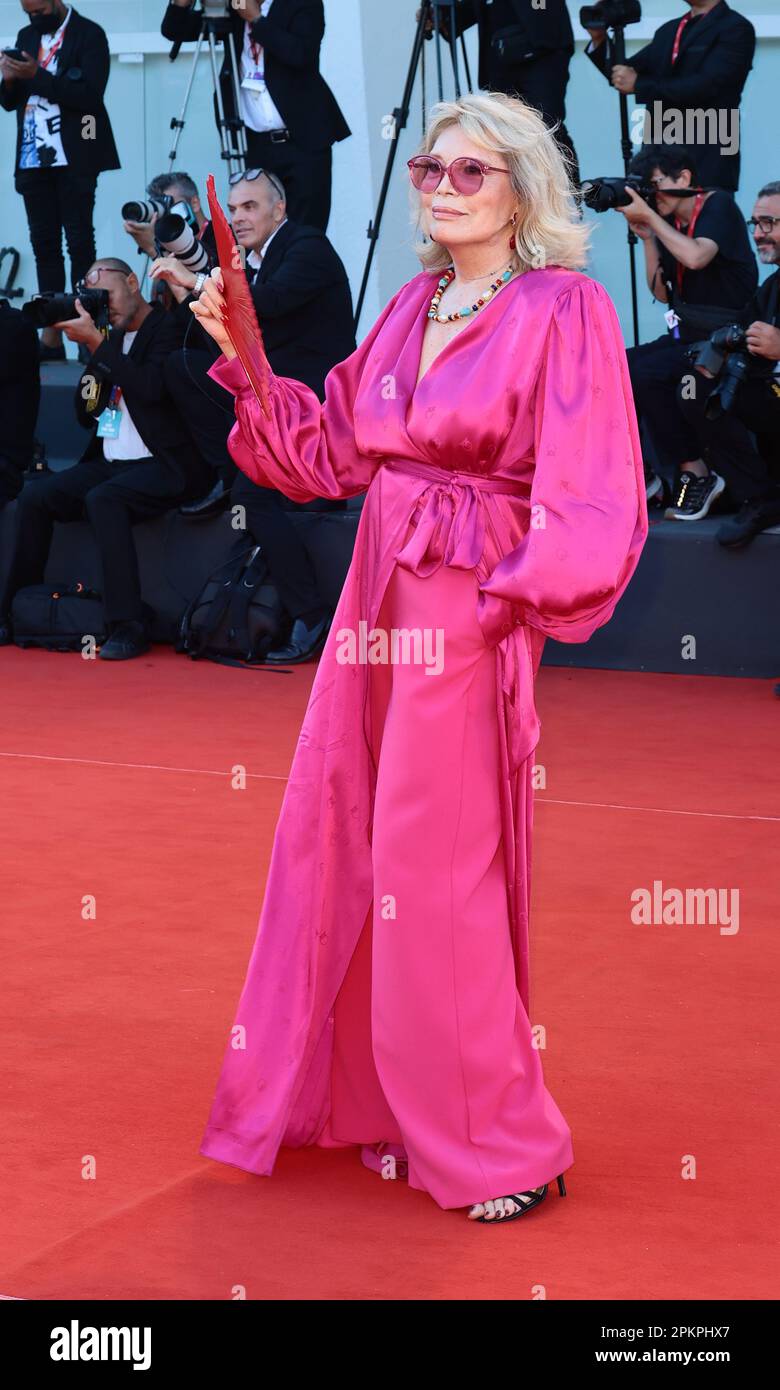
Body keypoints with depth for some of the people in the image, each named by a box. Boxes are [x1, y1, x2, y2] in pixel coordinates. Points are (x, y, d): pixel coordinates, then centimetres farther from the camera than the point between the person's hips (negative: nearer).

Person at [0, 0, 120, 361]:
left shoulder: (88, 34, -4)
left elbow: (90, 95, -15)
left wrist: (36, 76, -19)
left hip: (73, 159, -6)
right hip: (33, 159, 6)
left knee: (79, 242, -6)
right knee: (44, 243, 4)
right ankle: (51, 335, 5)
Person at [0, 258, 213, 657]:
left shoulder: (167, 328, -4)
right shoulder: (111, 338, 17)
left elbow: (150, 388, -21)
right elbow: (87, 414, 12)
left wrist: (97, 342, -17)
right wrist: (90, 349, 0)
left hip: (163, 467, -7)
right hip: (110, 463, 8)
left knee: (102, 499, -34)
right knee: (34, 496, -10)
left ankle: (128, 626, -32)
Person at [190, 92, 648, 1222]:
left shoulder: (564, 312, -8)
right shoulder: (412, 309, 12)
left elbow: (589, 495, -13)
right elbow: (333, 452, 14)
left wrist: (517, 597, -18)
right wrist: (248, 361, 6)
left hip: (473, 613, -7)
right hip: (380, 601, 7)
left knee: (436, 873, -3)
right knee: (336, 841, 11)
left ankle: (498, 1144, 12)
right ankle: (368, 1096, 28)